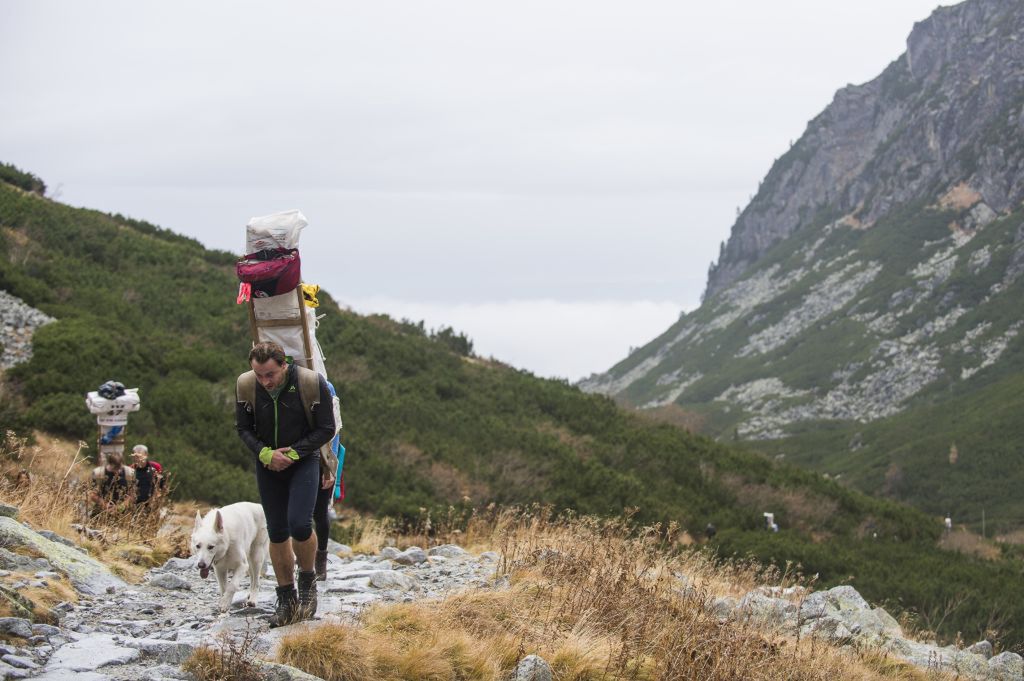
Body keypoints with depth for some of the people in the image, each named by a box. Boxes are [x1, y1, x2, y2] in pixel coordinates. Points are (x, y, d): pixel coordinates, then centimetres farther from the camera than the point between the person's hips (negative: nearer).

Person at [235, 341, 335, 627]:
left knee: (299, 524, -19)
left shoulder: (311, 383, -20)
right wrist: (265, 453, -16)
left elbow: (326, 429, -10)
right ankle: (286, 599, 15)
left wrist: (293, 453, -17)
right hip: (267, 464, 3)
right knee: (277, 532, 4)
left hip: (303, 461, -3)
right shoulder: (246, 385, -12)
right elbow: (243, 428, 1)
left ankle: (308, 581, 7)